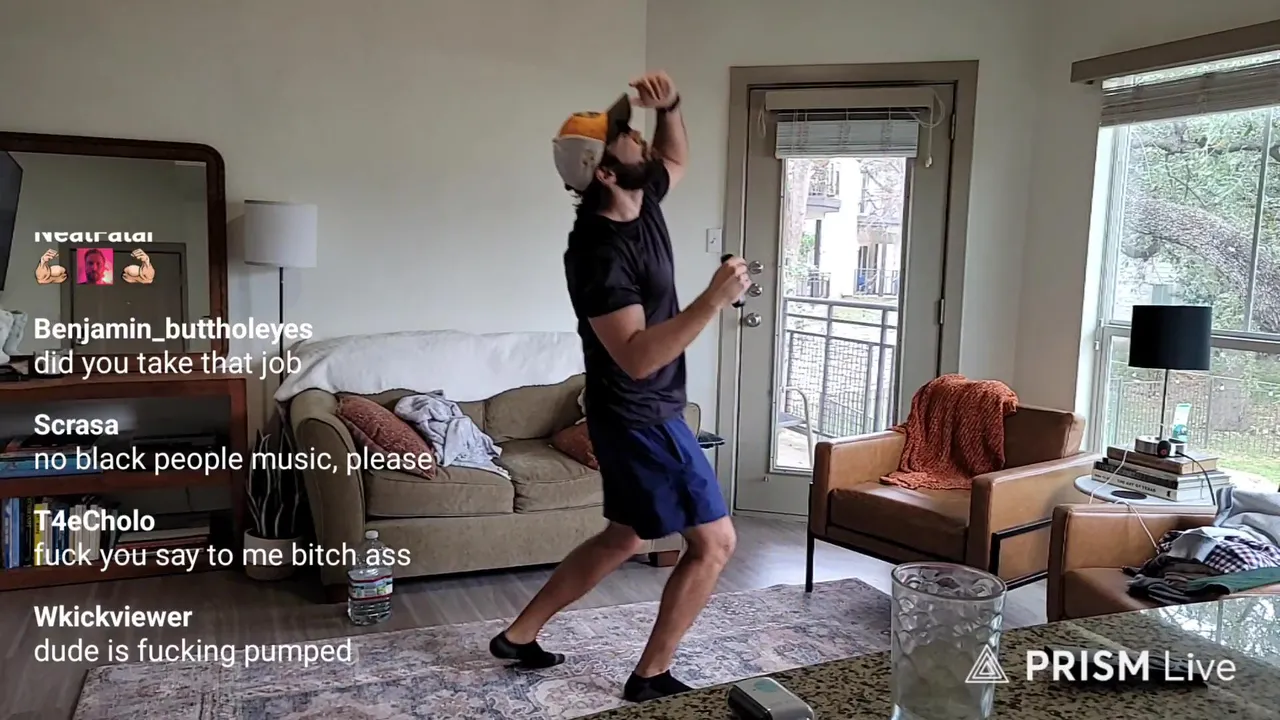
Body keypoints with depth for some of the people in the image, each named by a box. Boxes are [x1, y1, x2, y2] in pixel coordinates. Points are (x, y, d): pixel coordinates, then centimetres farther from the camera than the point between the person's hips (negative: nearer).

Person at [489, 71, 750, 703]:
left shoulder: (641, 201, 2)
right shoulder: (598, 252, -25)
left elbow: (676, 160, 24)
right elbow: (638, 357, -30)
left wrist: (669, 108, 4)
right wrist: (713, 300, -32)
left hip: (644, 415, 10)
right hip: (639, 418, -10)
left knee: (625, 538, 20)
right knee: (714, 541, 0)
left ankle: (519, 634, 31)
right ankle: (651, 675, 13)